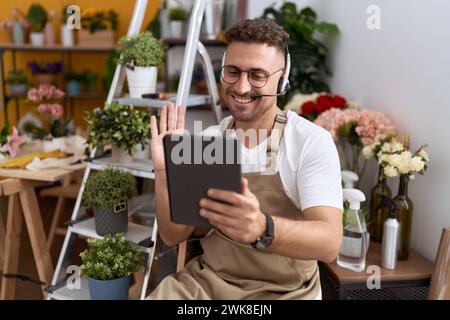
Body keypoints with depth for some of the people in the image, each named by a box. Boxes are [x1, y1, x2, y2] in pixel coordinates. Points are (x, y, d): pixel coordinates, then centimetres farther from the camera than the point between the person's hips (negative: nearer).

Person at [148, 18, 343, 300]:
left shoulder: (313, 142, -12)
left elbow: (330, 242, -24)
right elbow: (173, 236, -1)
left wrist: (262, 228, -42)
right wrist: (164, 173, -18)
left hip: (285, 291, -2)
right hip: (208, 279, 3)